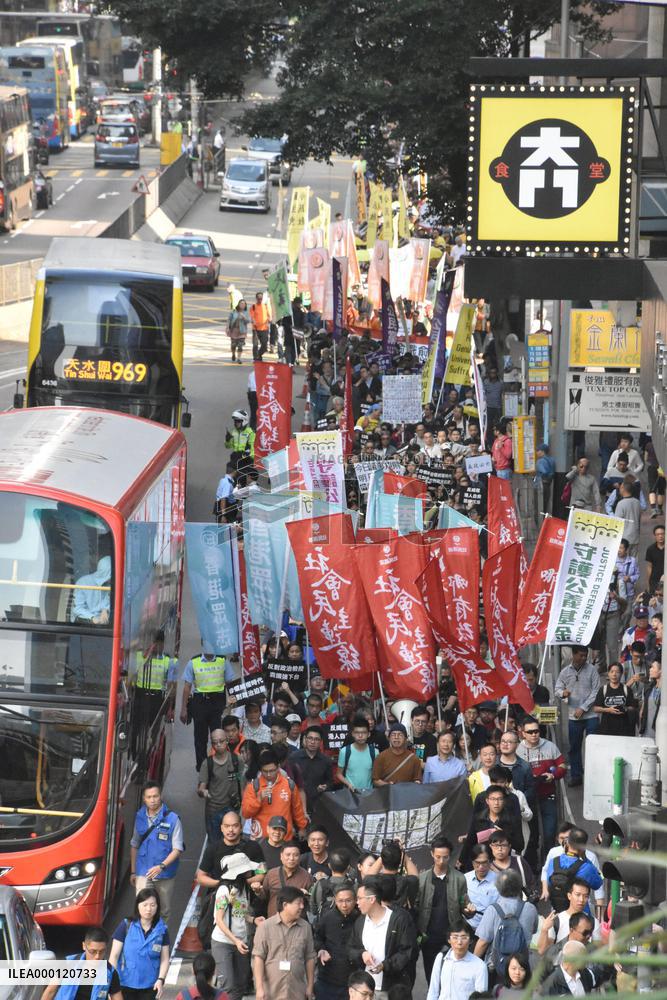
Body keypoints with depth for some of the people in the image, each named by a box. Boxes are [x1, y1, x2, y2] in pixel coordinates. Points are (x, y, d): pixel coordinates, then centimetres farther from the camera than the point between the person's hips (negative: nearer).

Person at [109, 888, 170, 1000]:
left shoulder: (162, 929, -1)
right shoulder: (126, 926, -7)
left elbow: (165, 958, 2)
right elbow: (114, 955, -6)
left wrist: (161, 979, -12)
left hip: (149, 985, 2)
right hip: (125, 983, -2)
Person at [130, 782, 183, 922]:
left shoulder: (172, 819, -9)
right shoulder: (140, 817, 4)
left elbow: (177, 849, -9)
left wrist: (161, 866, -22)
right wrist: (133, 872, 13)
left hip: (165, 875, -2)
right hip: (143, 874, 2)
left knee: (164, 912, 11)